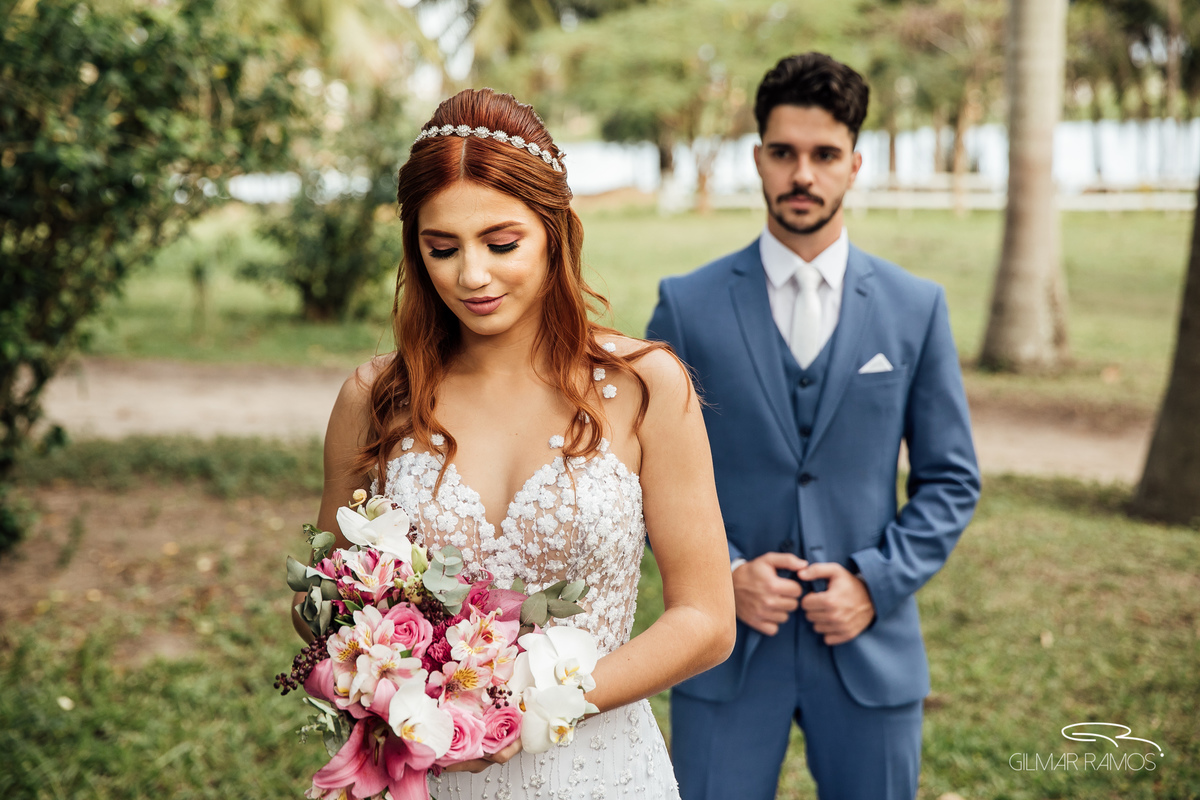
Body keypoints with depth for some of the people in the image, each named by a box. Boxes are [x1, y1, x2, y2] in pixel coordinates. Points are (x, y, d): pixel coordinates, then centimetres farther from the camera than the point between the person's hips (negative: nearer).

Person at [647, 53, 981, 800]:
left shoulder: (916, 307, 3)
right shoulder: (687, 305, 0)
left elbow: (951, 480, 6)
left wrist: (877, 581, -8)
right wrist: (723, 573, -11)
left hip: (869, 646, 1)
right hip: (727, 645, -1)